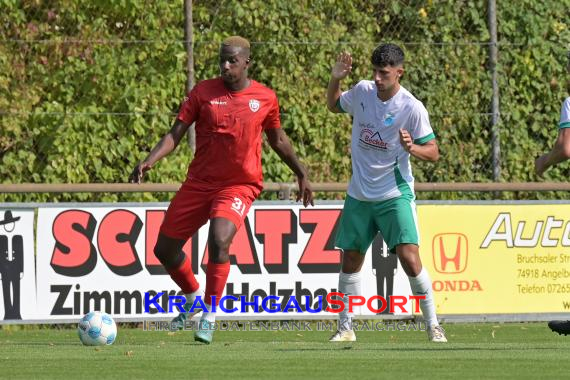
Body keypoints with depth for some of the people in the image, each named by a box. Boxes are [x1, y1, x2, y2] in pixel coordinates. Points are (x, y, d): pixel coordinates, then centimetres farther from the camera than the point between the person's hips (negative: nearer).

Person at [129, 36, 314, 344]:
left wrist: (301, 174, 19)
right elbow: (176, 133, -5)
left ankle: (209, 317, -15)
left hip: (239, 186, -3)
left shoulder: (265, 99, -1)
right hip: (199, 183, 3)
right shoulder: (203, 93, -3)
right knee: (164, 249, 7)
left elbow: (277, 139, 16)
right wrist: (149, 161, -20)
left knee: (219, 241, -29)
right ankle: (193, 298, 37)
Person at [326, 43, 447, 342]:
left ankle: (433, 326, -4)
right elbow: (334, 106, 20)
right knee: (350, 261, 8)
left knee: (409, 258, -17)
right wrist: (335, 79, 1)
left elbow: (433, 152, -10)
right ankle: (345, 328, 20)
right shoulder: (362, 91, -1)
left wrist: (411, 148, -30)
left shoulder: (412, 108, -15)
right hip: (359, 194, 5)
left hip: (395, 195, -5)